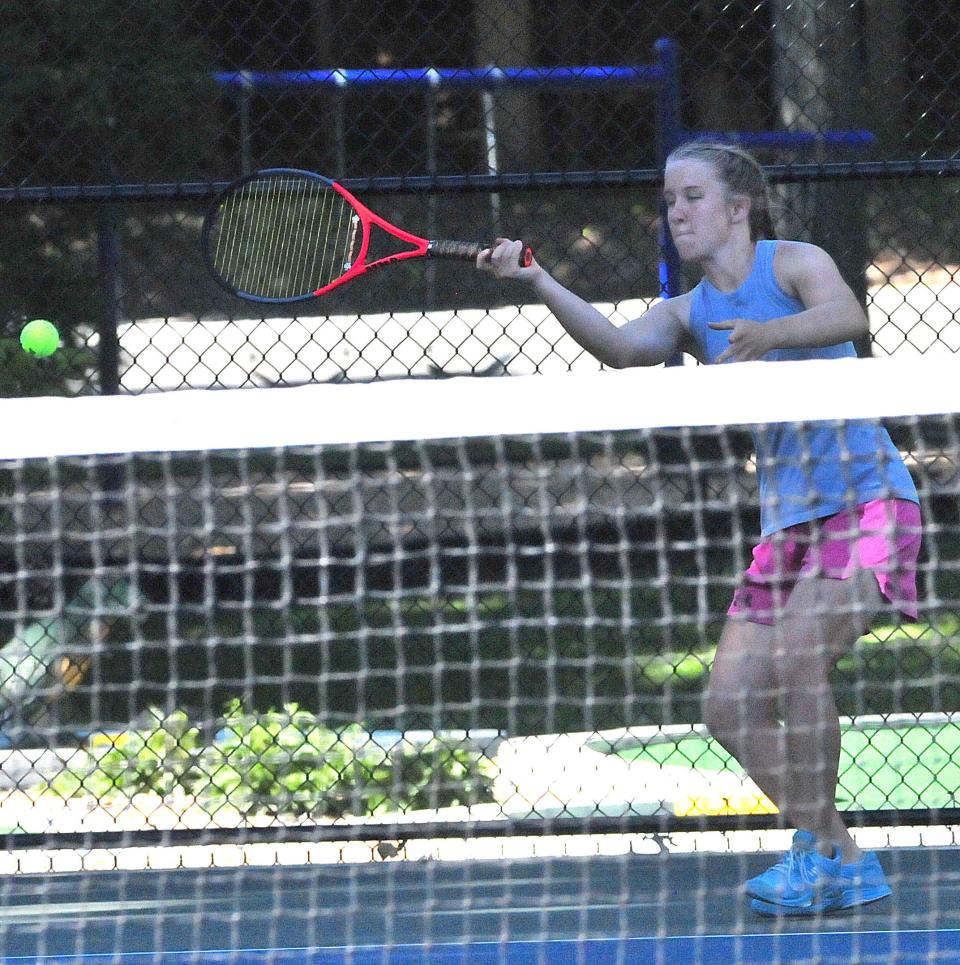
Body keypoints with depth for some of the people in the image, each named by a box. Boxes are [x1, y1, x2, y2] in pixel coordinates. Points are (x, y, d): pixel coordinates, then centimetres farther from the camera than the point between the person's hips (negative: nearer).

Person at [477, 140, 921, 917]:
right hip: (786, 524, 7)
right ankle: (844, 866, 10)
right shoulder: (689, 315, 10)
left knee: (794, 654, -27)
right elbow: (622, 347, -11)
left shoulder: (793, 264, -4)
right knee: (731, 704, -2)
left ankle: (820, 849, -15)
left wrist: (767, 333, -43)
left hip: (866, 502, -7)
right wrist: (537, 282, -23)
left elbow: (848, 316, -26)